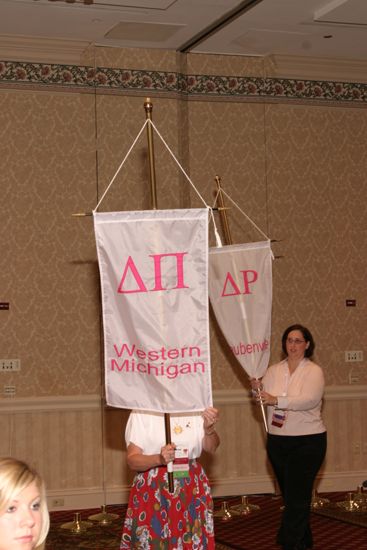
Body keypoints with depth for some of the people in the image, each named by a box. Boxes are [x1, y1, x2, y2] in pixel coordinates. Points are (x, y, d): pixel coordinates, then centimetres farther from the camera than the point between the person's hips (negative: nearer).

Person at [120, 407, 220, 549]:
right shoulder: (141, 413, -6)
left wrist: (209, 429, -20)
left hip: (191, 488, 3)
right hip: (153, 489, -3)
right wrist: (159, 459, -27)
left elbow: (211, 448, 1)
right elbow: (132, 459, -8)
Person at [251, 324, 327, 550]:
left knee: (296, 498, -6)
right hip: (277, 441, 5)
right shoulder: (274, 370, 6)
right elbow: (264, 400, 5)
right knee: (290, 495, 16)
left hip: (307, 442, -5)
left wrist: (276, 400, -33)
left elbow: (309, 400, -24)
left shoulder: (314, 371, -8)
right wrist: (257, 389, -17)